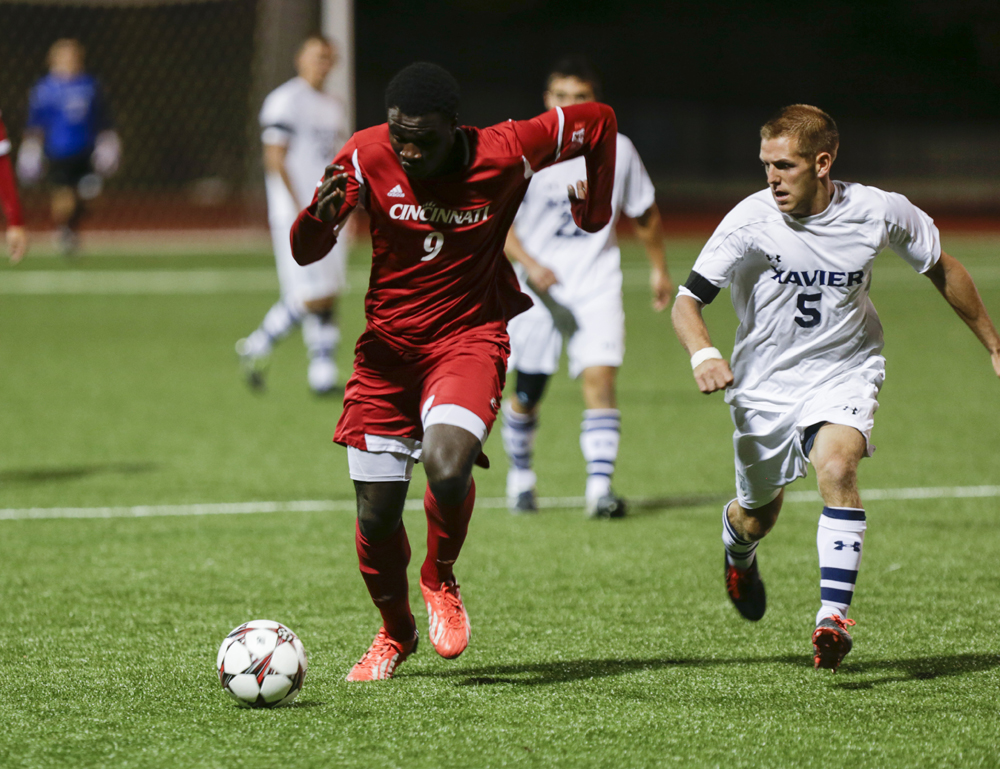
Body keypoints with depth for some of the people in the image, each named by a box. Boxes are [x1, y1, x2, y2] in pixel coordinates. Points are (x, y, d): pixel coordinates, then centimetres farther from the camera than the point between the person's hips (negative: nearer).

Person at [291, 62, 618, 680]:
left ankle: (440, 580, 3)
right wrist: (319, 217, -35)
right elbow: (306, 253, -14)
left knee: (447, 467, -30)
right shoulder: (365, 157, -13)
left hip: (469, 337, -2)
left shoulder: (504, 154, -16)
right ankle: (395, 633, 32)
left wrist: (596, 210, 6)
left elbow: (598, 121, 1)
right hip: (387, 344, 2)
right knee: (377, 512, 2)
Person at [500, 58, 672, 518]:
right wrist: (528, 264, -20)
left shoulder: (617, 151, 0)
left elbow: (644, 214, 16)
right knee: (527, 392, 7)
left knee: (600, 377, -17)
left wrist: (658, 269, 21)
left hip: (597, 287, 0)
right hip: (538, 289, 0)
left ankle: (600, 488, -19)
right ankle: (520, 477, 31)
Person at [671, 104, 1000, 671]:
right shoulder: (751, 222, -19)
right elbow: (687, 302, -18)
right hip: (765, 384, 1)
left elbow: (943, 270, 5)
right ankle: (739, 553, 52)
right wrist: (704, 354, -40)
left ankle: (835, 613, -28)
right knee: (758, 514, 12)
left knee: (837, 467, -29)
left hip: (845, 374, -1)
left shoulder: (879, 213, -14)